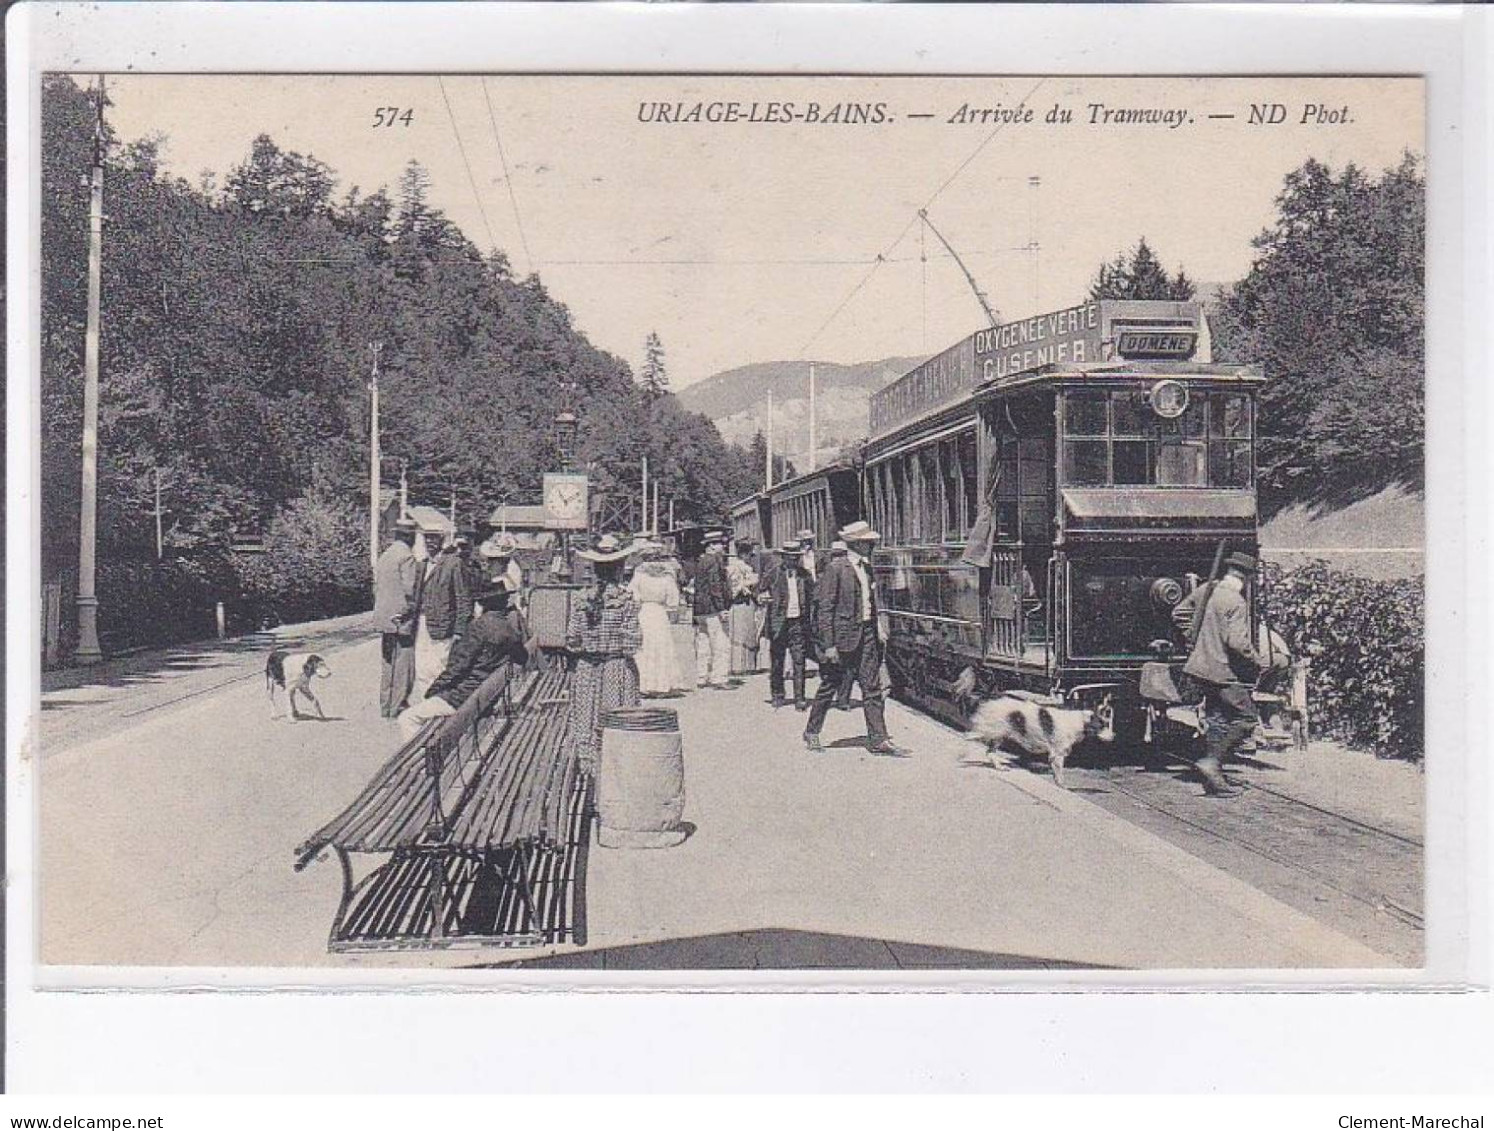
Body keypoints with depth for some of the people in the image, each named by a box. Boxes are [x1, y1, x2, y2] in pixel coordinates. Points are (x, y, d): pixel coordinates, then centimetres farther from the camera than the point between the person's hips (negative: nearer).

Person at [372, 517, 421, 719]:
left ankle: (386, 707, 20)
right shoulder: (407, 557, -14)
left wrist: (382, 611, 16)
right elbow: (410, 589, -19)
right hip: (402, 620, -9)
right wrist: (412, 610, -5)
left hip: (383, 618, 9)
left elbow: (376, 587, 14)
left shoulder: (383, 556, 12)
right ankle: (397, 708, -2)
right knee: (404, 665, -3)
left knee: (387, 664, 15)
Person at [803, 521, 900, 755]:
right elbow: (825, 608, -14)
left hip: (866, 633, 6)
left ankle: (878, 739, 4)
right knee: (829, 686, 6)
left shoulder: (866, 568, 11)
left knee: (872, 687, 2)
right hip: (843, 634, -6)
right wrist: (828, 645, -18)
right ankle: (812, 733, 23)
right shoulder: (835, 568, -11)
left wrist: (877, 630, 14)